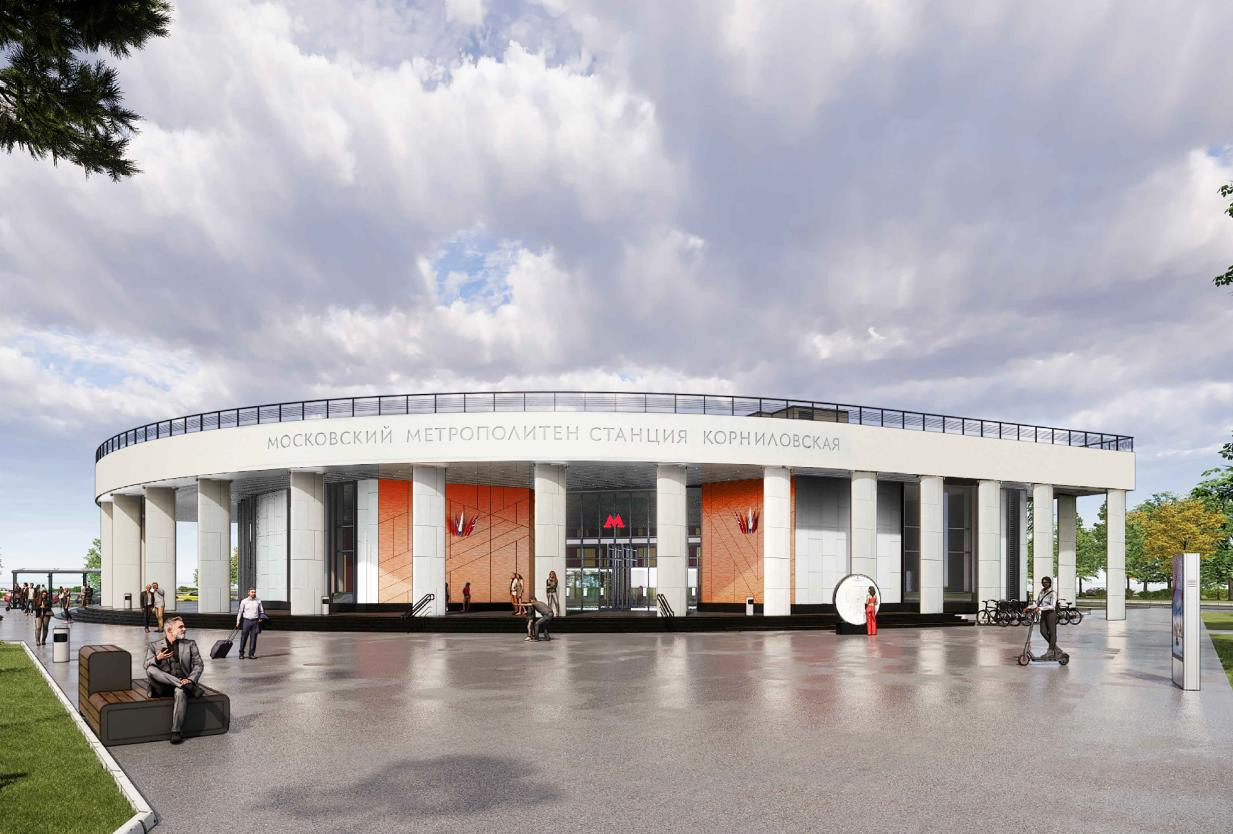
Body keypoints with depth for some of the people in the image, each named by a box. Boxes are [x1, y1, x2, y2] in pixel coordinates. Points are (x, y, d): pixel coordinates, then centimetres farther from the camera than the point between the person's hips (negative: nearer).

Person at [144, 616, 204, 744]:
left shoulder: (190, 644, 16)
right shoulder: (154, 646, 12)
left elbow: (198, 665, 7)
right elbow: (147, 666, -2)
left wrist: (190, 680, -11)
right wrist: (157, 659, -24)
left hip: (183, 681, 0)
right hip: (163, 686, 0)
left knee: (180, 692, -36)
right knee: (151, 670, -29)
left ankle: (176, 732, -35)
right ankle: (182, 684, -30)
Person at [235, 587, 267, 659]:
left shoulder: (258, 601, 6)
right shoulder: (244, 601, 1)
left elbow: (261, 611, 14)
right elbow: (240, 612, 5)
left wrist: (261, 618, -1)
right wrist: (238, 622, 2)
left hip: (255, 621, 2)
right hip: (246, 621, -2)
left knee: (253, 638, 0)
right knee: (244, 638, 1)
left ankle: (251, 654, 6)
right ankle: (241, 653, 13)